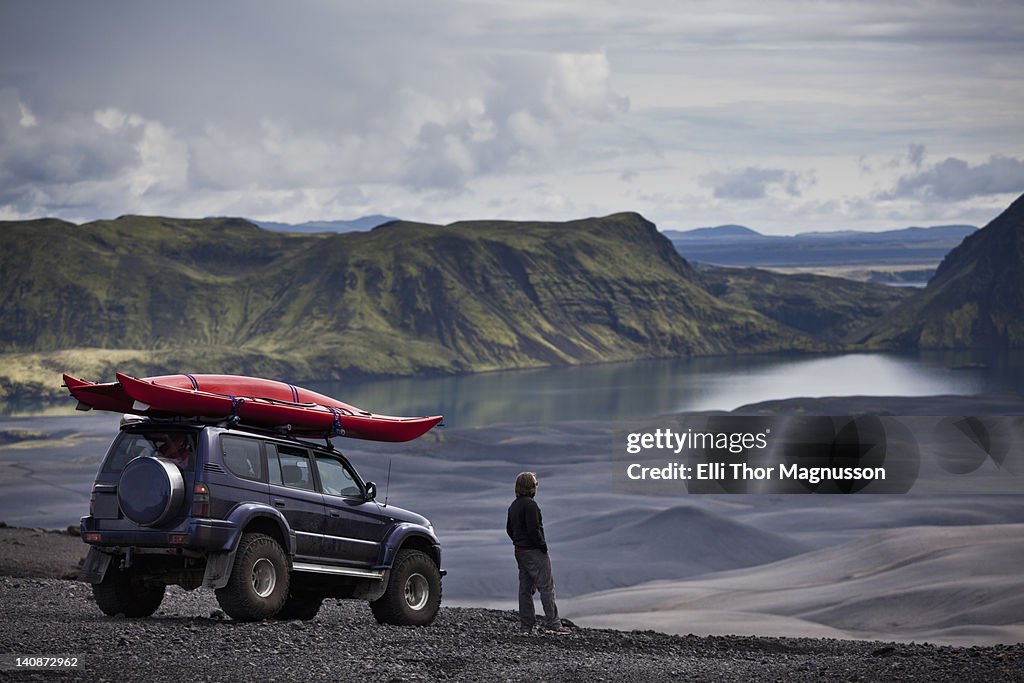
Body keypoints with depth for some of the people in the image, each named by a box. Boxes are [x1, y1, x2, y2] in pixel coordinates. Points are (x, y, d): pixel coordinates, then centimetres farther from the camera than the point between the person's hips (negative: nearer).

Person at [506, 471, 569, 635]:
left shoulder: (514, 505, 13)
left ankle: (526, 626, 12)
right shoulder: (530, 504, -17)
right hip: (534, 552, -9)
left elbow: (509, 529, 19)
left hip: (520, 552, 9)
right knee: (546, 586, -6)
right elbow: (534, 529, -22)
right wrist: (543, 546, -11)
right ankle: (552, 624, -10)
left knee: (525, 588, 11)